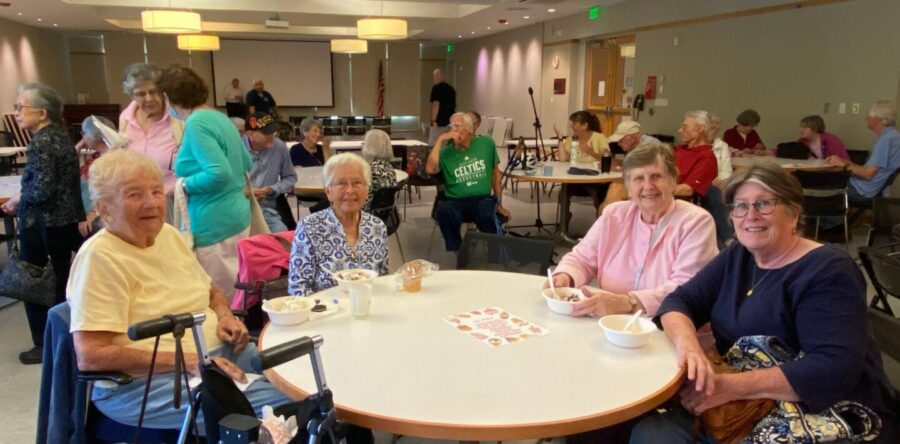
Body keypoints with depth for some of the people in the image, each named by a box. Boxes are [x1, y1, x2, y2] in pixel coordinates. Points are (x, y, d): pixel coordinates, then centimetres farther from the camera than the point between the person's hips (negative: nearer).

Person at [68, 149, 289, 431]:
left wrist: (225, 316, 1)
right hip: (145, 380, -8)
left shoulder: (169, 234, 10)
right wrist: (186, 360, -22)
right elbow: (91, 356, -19)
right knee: (280, 401, -30)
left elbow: (211, 292, 24)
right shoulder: (100, 256, -12)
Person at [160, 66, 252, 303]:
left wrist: (183, 186, -10)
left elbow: (219, 174, -25)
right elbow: (246, 163, 22)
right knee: (234, 293, 15)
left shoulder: (196, 124, -14)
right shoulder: (220, 117, 12)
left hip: (215, 224, -9)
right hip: (237, 215, 9)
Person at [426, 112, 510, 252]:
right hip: (455, 202, 0)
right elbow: (430, 170, -16)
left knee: (486, 214, -36)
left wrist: (499, 205, 16)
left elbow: (495, 174, 16)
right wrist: (440, 140, -13)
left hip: (482, 199, 0)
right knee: (443, 211, -35)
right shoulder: (445, 152, 3)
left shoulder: (486, 144, 8)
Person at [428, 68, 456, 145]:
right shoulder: (451, 88, 14)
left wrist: (433, 121, -18)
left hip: (439, 122, -8)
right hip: (450, 122, 8)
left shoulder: (437, 88, -9)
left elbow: (436, 104, -18)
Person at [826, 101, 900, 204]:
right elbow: (869, 169, 13)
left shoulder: (887, 139, -20)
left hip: (862, 190, -10)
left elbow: (868, 174, -22)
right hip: (865, 187, 10)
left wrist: (844, 164, -8)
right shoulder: (890, 135, 12)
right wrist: (843, 161, 6)